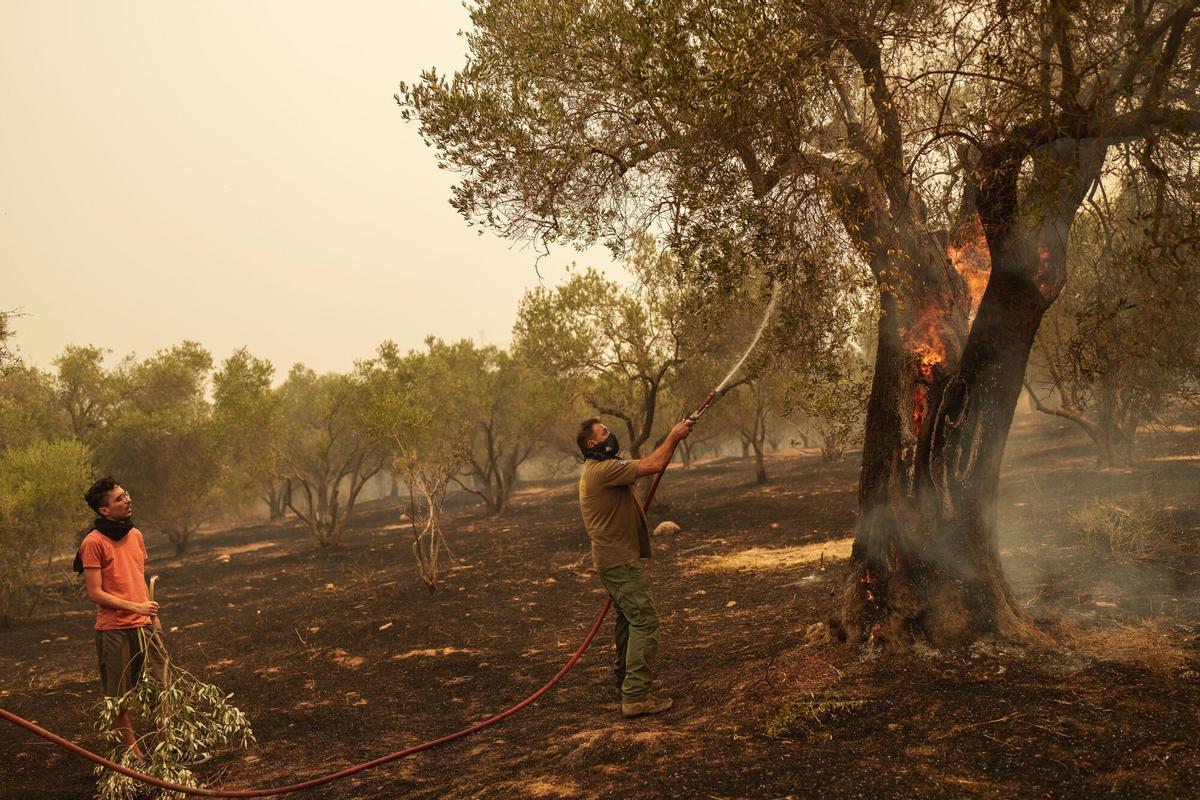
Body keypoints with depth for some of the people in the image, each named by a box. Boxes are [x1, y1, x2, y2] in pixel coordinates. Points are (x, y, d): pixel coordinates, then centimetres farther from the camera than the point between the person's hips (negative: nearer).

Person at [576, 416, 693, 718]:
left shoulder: (599, 469, 15)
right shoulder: (602, 470, -21)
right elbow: (653, 465, -22)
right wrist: (673, 437, -11)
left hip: (616, 559, 11)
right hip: (619, 561, -11)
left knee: (629, 619, 23)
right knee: (644, 621, -11)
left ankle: (627, 678, 38)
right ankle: (636, 696, -11)